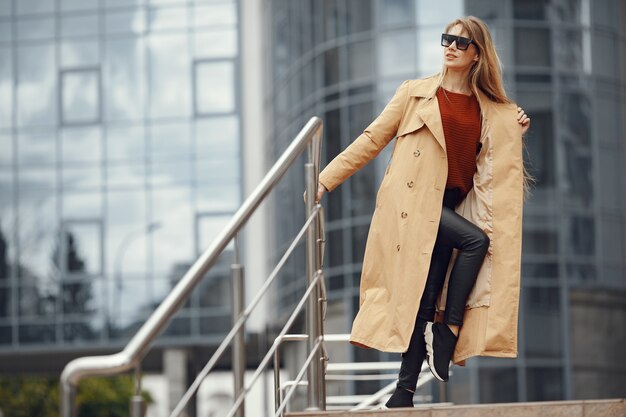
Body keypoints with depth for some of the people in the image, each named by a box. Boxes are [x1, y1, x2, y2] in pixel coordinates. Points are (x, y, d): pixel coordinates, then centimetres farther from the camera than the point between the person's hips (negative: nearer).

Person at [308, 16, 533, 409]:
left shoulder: (492, 110, 12)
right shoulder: (416, 93, 4)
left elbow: (499, 162, 23)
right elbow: (372, 140, 4)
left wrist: (518, 132, 3)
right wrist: (326, 180, 0)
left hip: (450, 207, 3)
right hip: (413, 201, -3)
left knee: (426, 300, -2)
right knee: (475, 240, -26)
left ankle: (405, 393, 1)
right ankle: (448, 329, -12)